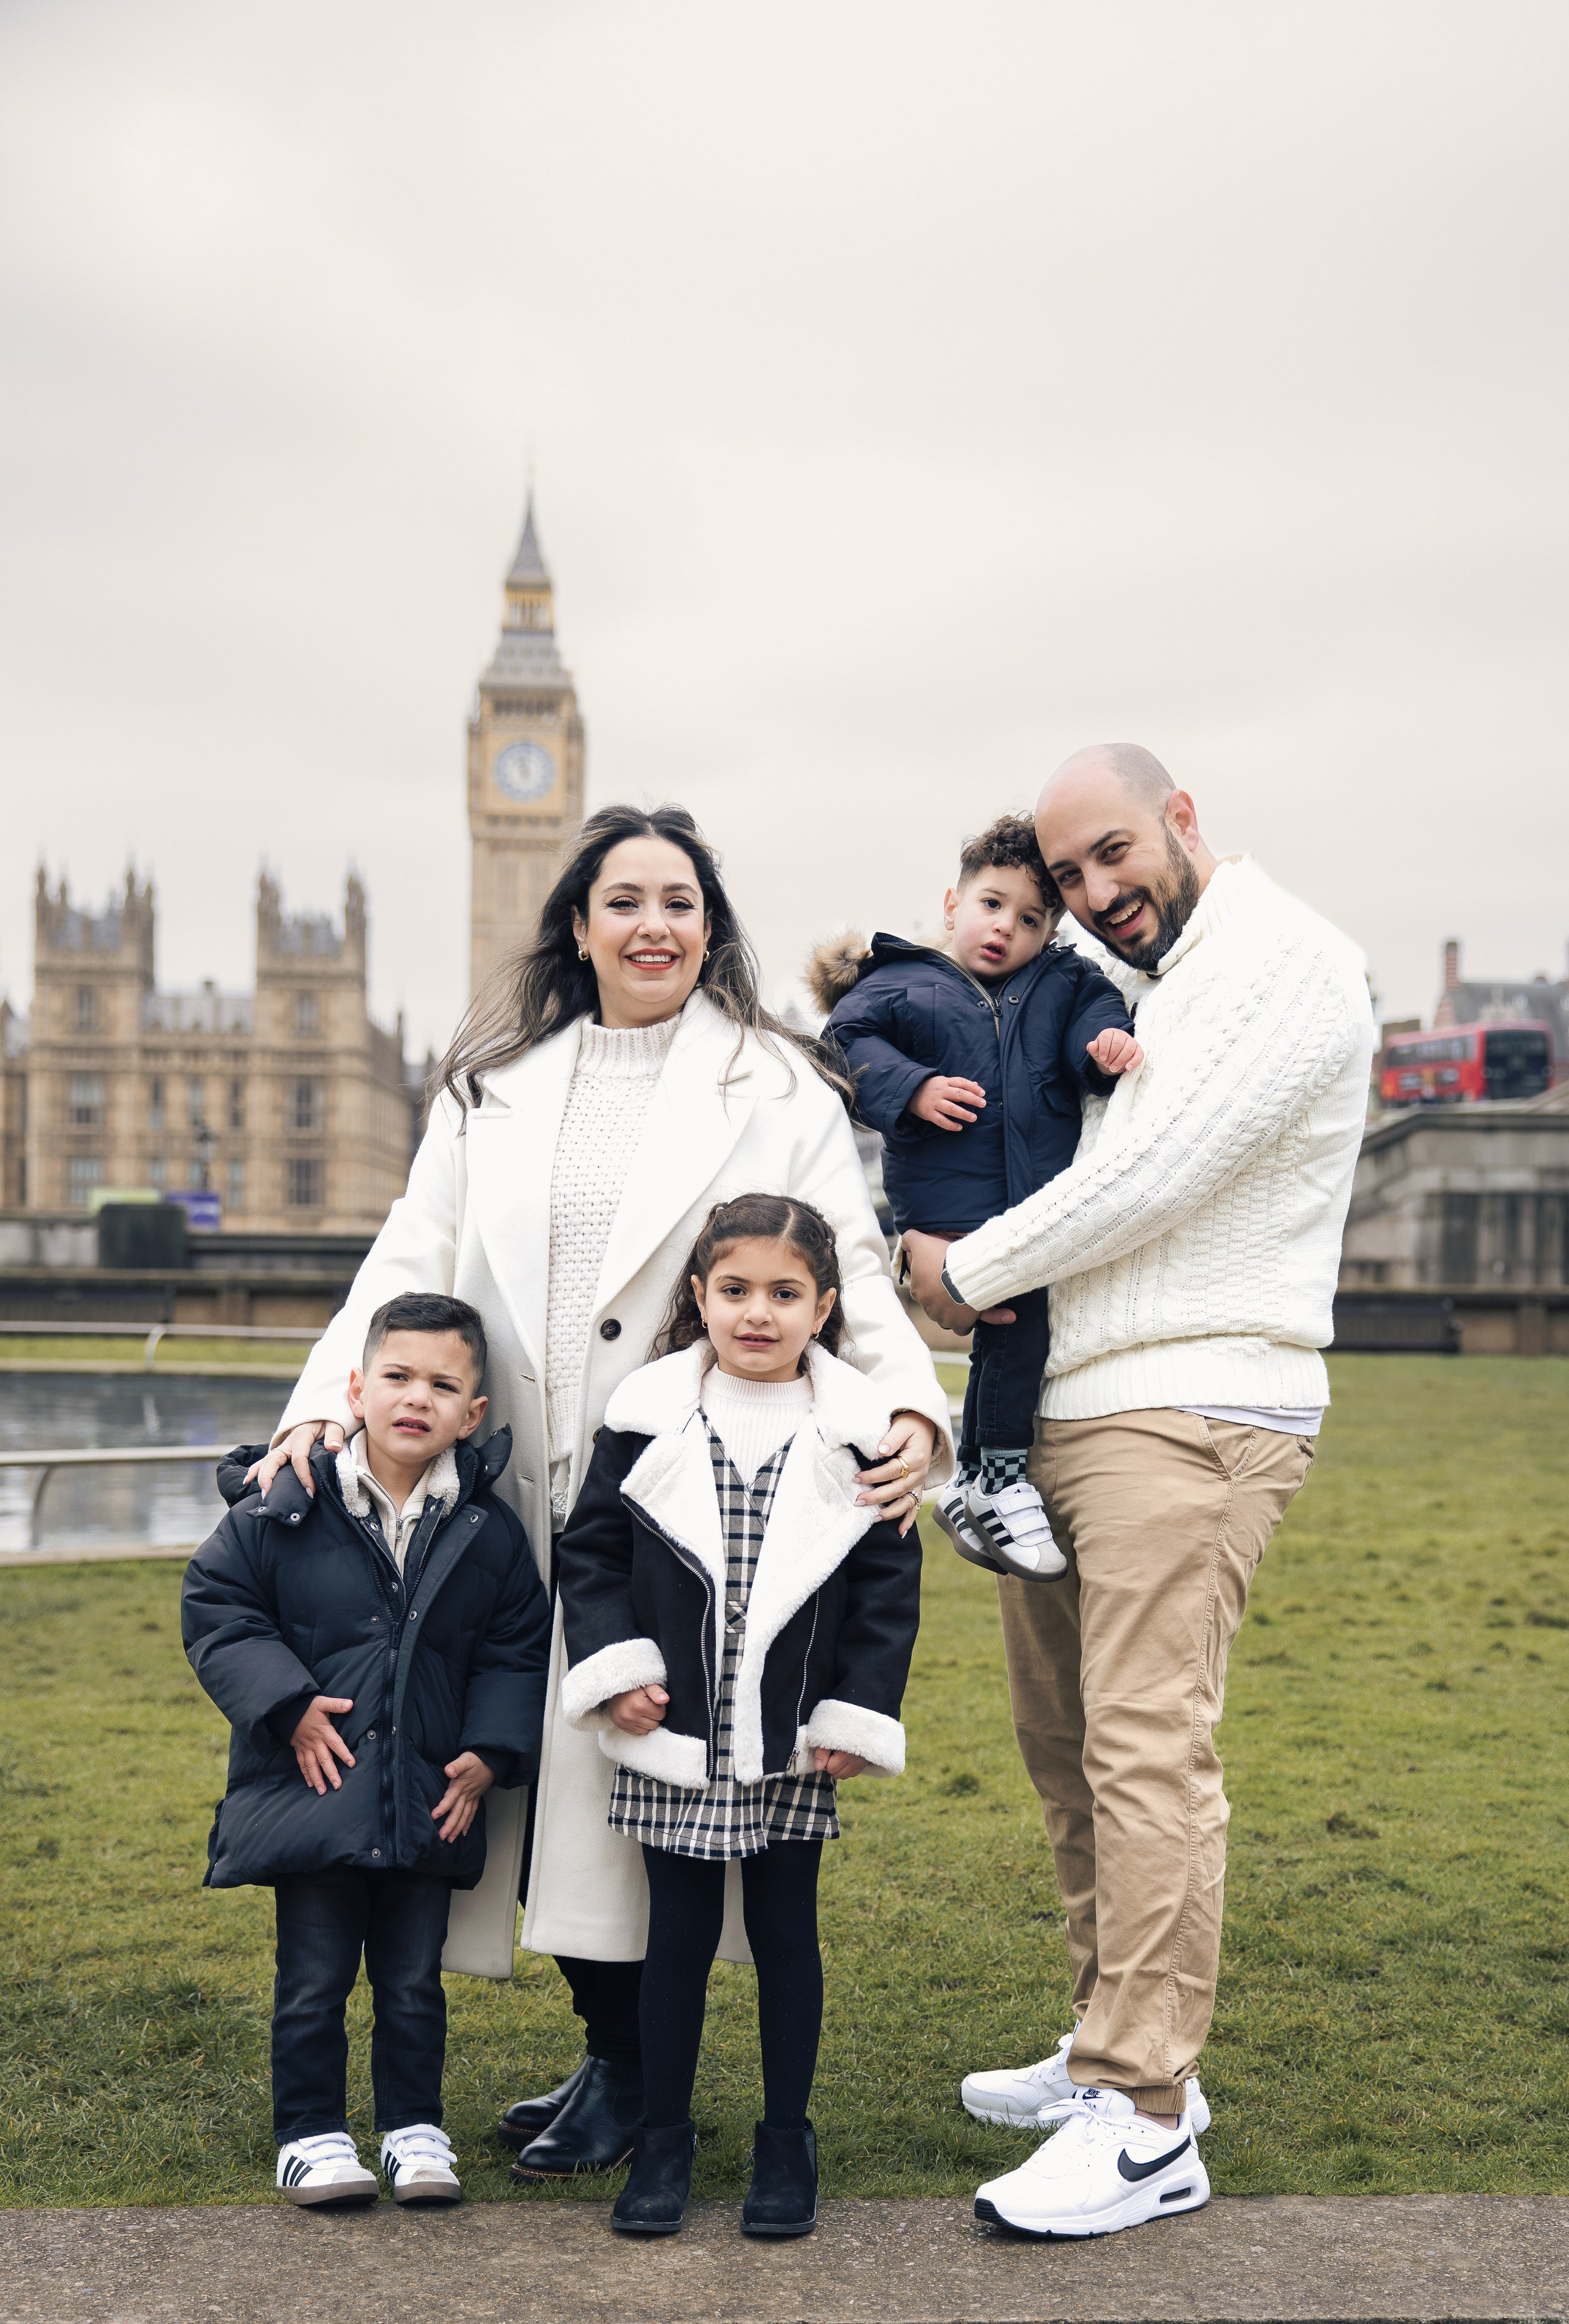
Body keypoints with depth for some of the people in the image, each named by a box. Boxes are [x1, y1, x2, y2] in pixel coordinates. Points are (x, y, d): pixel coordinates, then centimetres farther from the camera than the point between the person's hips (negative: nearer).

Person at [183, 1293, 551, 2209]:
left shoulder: (490, 1532, -1)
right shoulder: (285, 1507, -8)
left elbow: (518, 1650, 8)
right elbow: (216, 1606, -2)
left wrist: (490, 1752, -2)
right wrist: (288, 1704, -10)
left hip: (431, 1801, 2)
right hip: (314, 1785, -2)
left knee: (414, 1977, 12)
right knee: (314, 1977, 7)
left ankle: (415, 2126, 28)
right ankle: (312, 2132, 22)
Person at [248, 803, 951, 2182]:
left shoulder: (776, 1088, 5)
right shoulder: (495, 1086, 15)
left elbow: (852, 1267, -1)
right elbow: (414, 1257, 11)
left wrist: (909, 1404, -18)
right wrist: (327, 1399, -3)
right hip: (522, 1486, 4)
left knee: (640, 1751, -6)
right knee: (548, 1752, 4)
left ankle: (631, 2069, 10)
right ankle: (615, 2051, 19)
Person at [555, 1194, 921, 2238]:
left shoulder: (853, 1433, -2)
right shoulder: (649, 1420, -3)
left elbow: (889, 1584, 1)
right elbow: (592, 1548, 4)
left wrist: (858, 1715, -4)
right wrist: (615, 1668, -6)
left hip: (794, 1748, 0)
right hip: (674, 1737, 0)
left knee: (787, 1932, 10)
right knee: (679, 1935, 9)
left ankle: (787, 2140, 24)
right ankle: (665, 2137, 23)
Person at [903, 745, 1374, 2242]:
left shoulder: (1288, 963, -7)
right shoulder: (1112, 986, 22)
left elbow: (1153, 1179, -16)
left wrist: (965, 1272, -5)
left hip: (1190, 1415, -9)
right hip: (1059, 1414, 9)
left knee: (1145, 1749, -14)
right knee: (1064, 1744, 11)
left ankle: (1146, 2125, -10)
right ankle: (1114, 2049, 23)